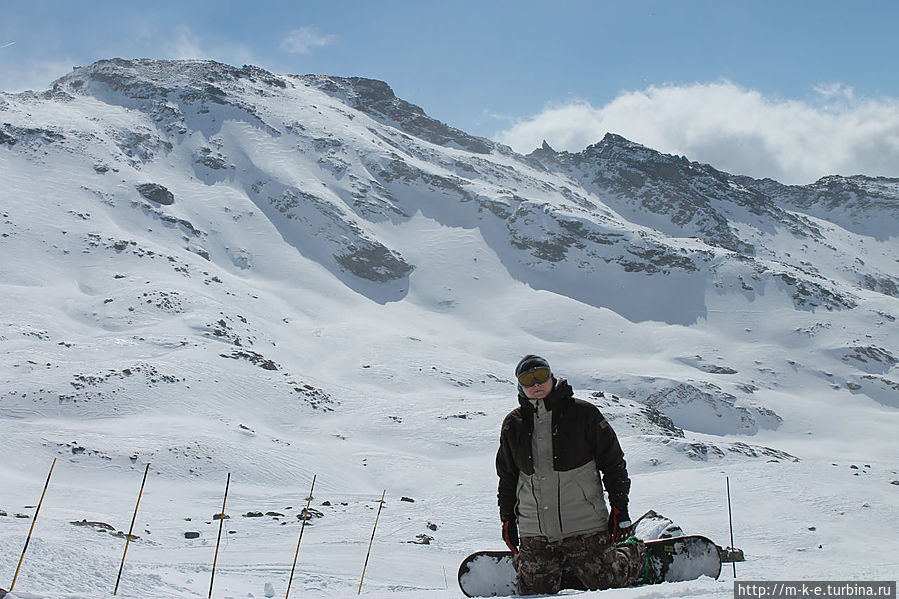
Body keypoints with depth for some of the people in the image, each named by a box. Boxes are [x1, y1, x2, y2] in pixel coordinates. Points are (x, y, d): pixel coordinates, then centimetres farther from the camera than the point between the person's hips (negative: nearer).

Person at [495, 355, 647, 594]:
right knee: (533, 594, 4)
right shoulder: (513, 425, 7)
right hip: (534, 534, 3)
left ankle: (633, 553, 35)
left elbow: (613, 461, 2)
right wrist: (507, 518, 17)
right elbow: (507, 476, 19)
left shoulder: (583, 413, -3)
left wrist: (619, 507, 0)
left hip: (585, 528, -3)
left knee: (606, 585, 4)